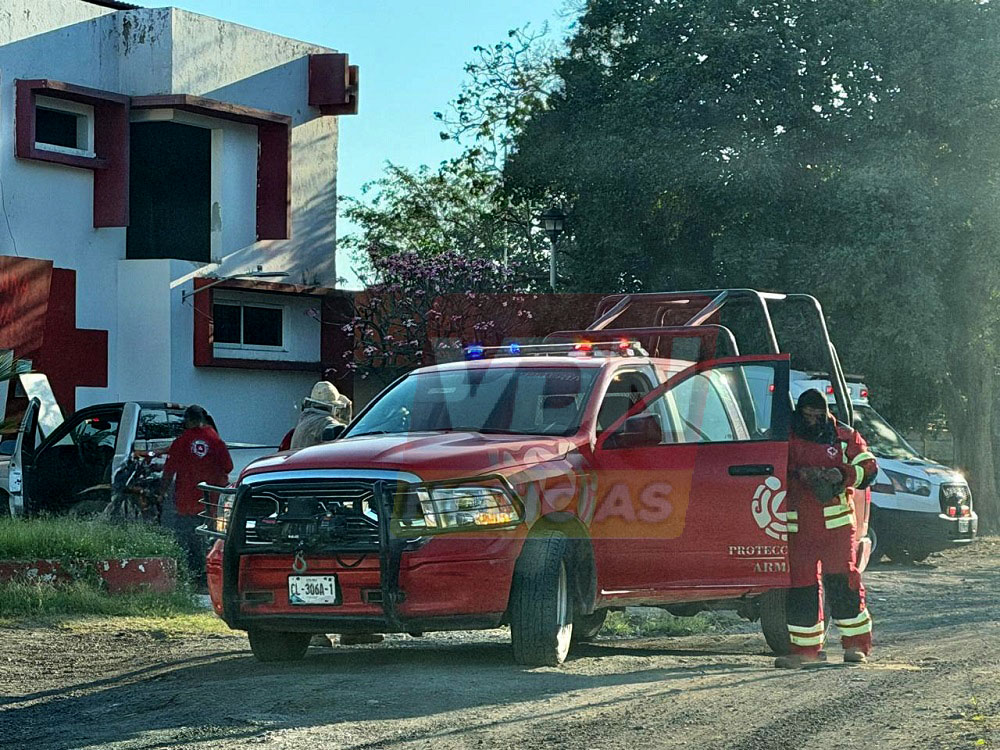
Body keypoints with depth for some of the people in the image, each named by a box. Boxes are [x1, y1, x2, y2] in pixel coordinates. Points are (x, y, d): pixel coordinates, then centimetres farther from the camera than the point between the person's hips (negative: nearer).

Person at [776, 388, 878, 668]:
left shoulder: (843, 437, 7)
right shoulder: (785, 440, 9)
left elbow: (868, 468, 5)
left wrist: (842, 476, -13)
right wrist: (798, 474, -13)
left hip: (837, 523, -2)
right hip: (798, 526, 2)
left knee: (842, 580, -6)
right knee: (800, 584, 2)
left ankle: (856, 644, 1)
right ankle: (806, 647, 10)